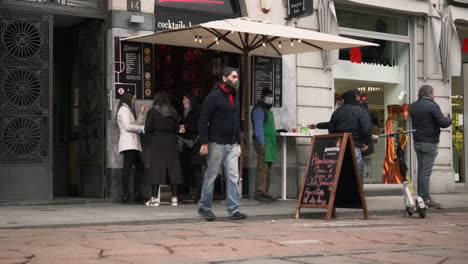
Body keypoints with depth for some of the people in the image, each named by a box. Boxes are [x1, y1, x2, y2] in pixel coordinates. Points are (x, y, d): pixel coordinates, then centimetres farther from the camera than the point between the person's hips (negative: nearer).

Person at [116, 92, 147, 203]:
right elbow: (128, 126, -14)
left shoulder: (129, 110, 29)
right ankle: (125, 194, -19)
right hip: (128, 144, -11)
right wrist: (141, 129, -6)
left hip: (133, 145, 11)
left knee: (140, 167, 11)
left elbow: (137, 124, 23)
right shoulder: (124, 109, -3)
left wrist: (141, 113, 16)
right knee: (127, 167, -14)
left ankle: (136, 193, 10)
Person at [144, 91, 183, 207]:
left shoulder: (152, 111, -3)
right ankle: (174, 198, 7)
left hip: (157, 142, -3)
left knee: (156, 168, 1)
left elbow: (147, 129, -7)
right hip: (171, 142, 3)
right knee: (172, 168, 6)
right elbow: (176, 129, 5)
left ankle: (155, 198, -1)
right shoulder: (173, 112, 6)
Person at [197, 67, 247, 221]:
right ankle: (204, 207, 16)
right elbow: (203, 120, -12)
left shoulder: (235, 97, 14)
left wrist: (238, 143, 16)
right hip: (216, 143, -6)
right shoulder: (214, 96, -9)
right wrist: (204, 143, -16)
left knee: (233, 177, 1)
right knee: (211, 176, 3)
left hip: (232, 145, 6)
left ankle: (234, 210, 2)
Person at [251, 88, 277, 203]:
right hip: (263, 142, -10)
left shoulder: (267, 109, 23)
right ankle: (259, 193, -15)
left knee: (268, 169, 10)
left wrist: (272, 142, 17)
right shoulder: (259, 109, -7)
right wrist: (262, 143, -21)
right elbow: (258, 127, -15)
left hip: (270, 142, 10)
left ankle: (265, 193, 13)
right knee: (262, 168, -14)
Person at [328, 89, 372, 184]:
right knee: (358, 173, -1)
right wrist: (367, 142, 0)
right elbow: (366, 129, -10)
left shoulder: (336, 112, 14)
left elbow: (331, 130, 13)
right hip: (355, 145, -4)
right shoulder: (361, 111, 1)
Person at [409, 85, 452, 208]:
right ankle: (426, 198, -4)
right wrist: (449, 119, 5)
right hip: (429, 142, -7)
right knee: (426, 171, -5)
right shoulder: (432, 106, -13)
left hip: (417, 142, 7)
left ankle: (420, 196, 15)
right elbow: (443, 123, -18)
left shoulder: (412, 106, 9)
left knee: (420, 170, 13)